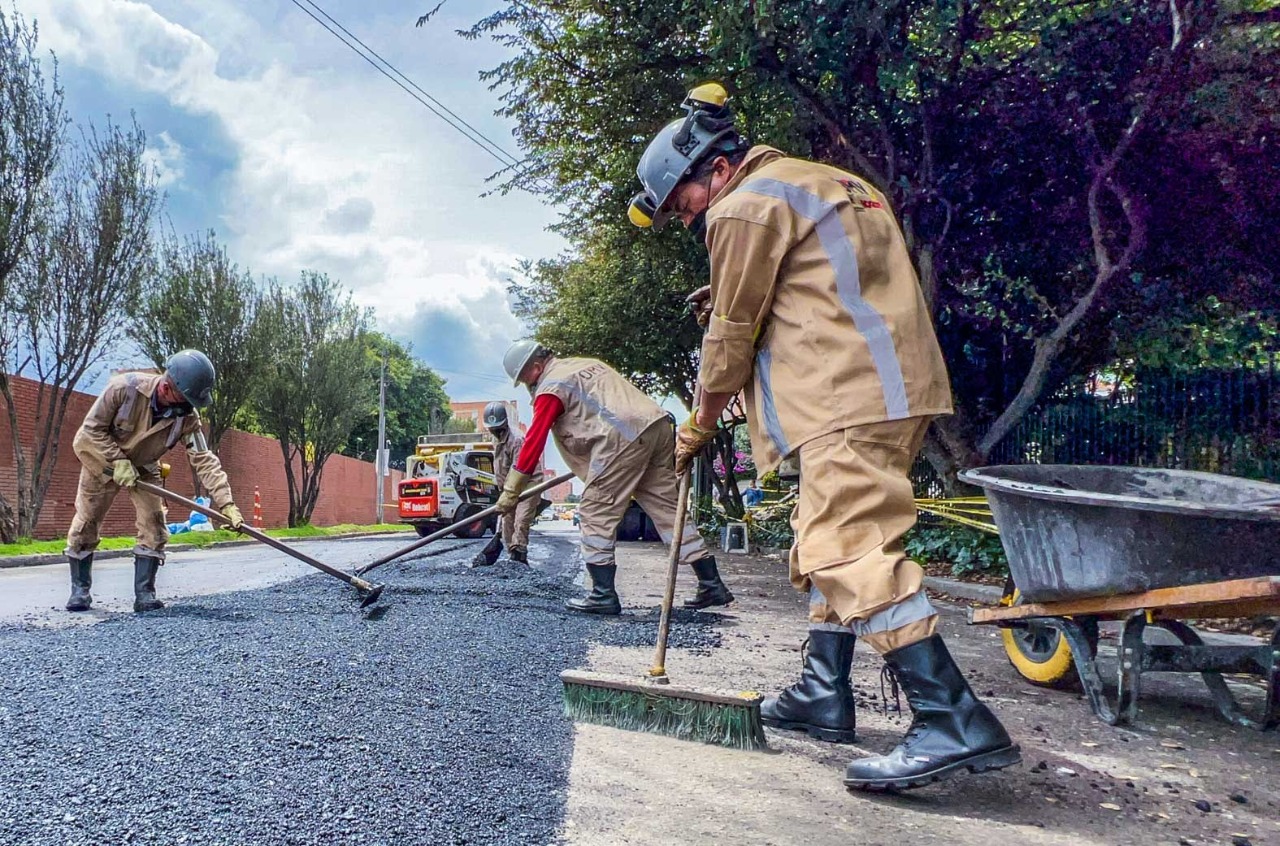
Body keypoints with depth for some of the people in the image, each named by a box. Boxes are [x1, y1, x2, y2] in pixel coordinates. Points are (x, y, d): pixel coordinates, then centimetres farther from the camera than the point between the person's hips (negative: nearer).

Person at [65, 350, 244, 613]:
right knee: (85, 525, 2)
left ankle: (144, 594, -3)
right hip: (101, 457, -2)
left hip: (143, 468, 2)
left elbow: (204, 461, -28)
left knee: (153, 525, -9)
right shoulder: (125, 387, -35)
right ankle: (80, 590, 19)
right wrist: (118, 462, -30)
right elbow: (92, 428, -24)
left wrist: (226, 504, -37)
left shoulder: (187, 416, -27)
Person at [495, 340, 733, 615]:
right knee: (668, 508, 10)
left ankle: (603, 594, -4)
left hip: (624, 437, -9)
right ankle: (712, 585, 11)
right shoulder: (584, 364, 29)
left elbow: (533, 441, 0)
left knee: (595, 513, -1)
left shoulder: (550, 387, 4)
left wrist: (510, 492, 4)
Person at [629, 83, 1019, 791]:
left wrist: (698, 428, 10)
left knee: (849, 549, -15)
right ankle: (824, 693, 23)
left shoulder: (744, 206, -4)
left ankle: (955, 721, -18)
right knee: (826, 538, 16)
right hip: (886, 386, 11)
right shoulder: (815, 182, 26)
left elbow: (732, 334, -2)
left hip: (852, 395, -11)